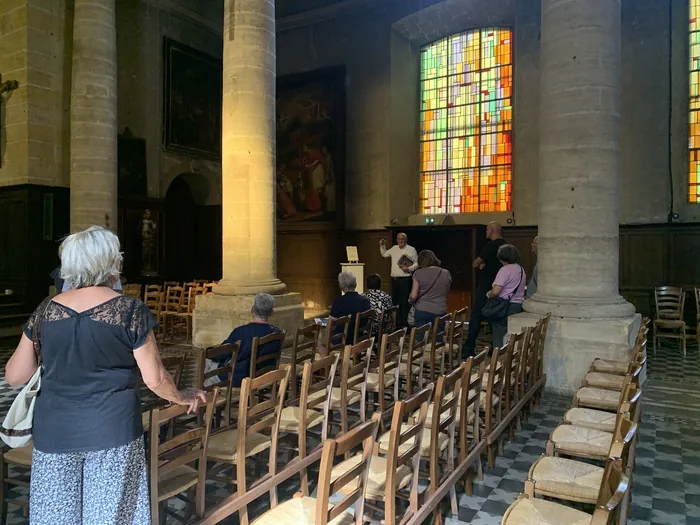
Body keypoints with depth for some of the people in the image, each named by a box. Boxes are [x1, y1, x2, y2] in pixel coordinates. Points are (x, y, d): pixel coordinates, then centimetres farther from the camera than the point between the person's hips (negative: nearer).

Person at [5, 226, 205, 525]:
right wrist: (182, 398, 9)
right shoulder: (131, 311, -10)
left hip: (53, 432, 4)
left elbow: (14, 377, 8)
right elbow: (155, 379, -8)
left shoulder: (46, 310, 0)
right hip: (112, 431, -3)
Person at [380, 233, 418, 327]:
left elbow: (417, 263, -4)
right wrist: (382, 246, 14)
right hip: (394, 279, 7)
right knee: (394, 301, 12)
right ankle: (396, 323, 22)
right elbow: (384, 254, 28)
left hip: (405, 279, -7)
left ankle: (404, 324, -2)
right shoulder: (394, 248, 15)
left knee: (405, 302, -7)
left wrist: (409, 268, -19)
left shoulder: (411, 249, -4)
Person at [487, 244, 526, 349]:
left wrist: (488, 294, -2)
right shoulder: (521, 269, 13)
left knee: (499, 340, -1)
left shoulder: (505, 269, -14)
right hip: (519, 305, 8)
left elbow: (496, 291, -22)